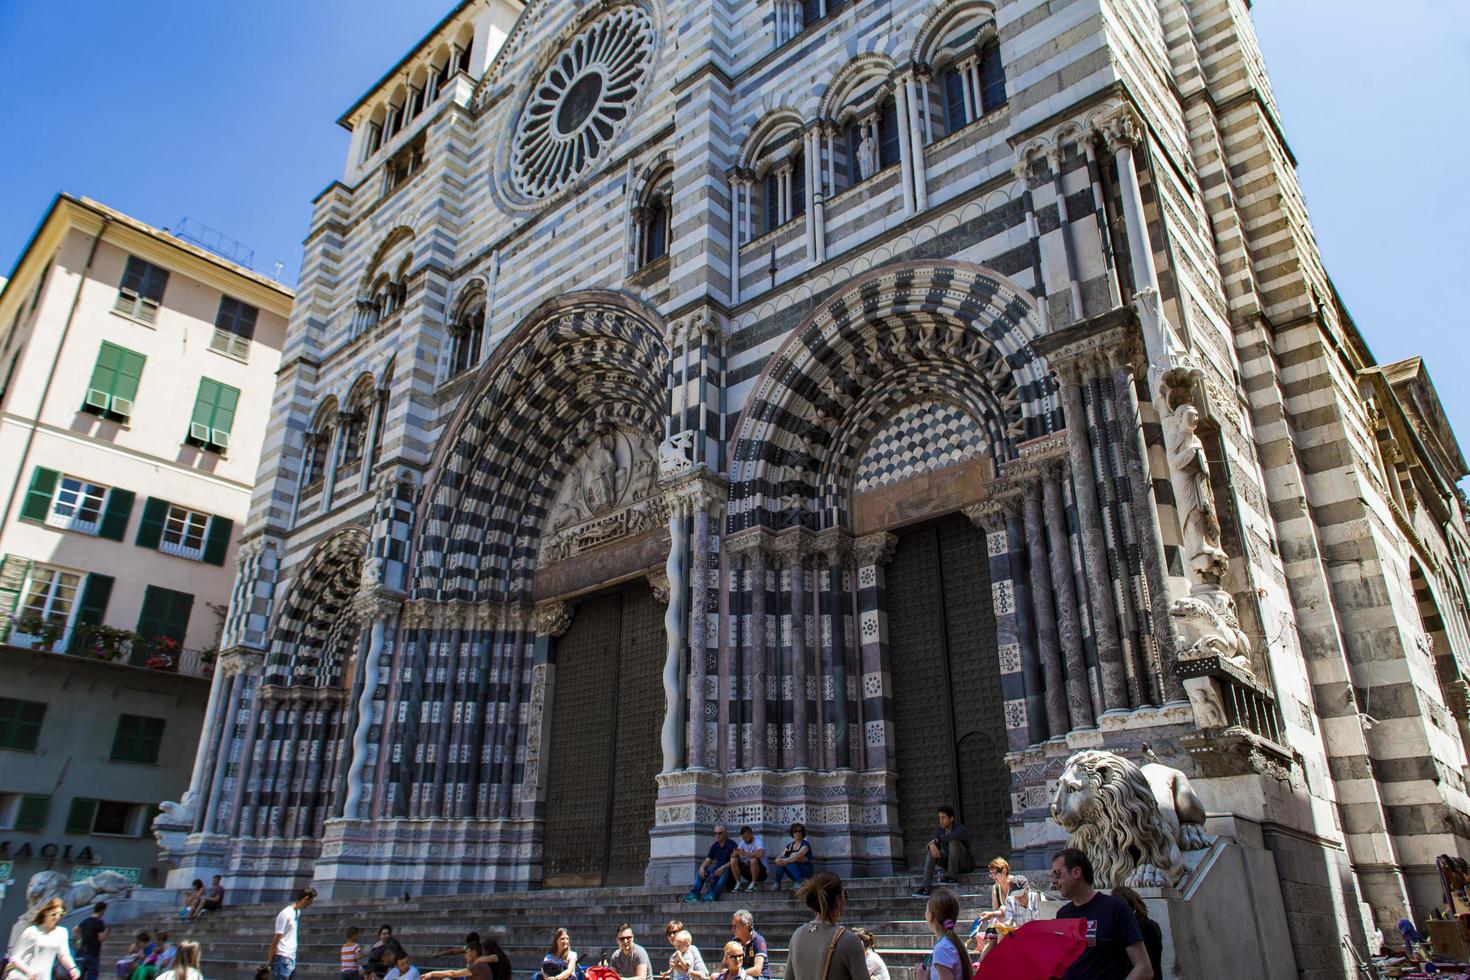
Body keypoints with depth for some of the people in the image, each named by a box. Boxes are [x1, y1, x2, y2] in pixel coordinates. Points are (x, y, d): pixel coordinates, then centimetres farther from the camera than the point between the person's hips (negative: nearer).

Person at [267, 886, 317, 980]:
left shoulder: (297, 912, 11)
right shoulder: (286, 914, -16)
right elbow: (276, 940, -14)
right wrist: (270, 962, -11)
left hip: (292, 959, 9)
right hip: (283, 960, -9)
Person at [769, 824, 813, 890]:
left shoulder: (805, 844, -10)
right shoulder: (790, 844, 9)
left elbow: (799, 855, -30)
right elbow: (782, 855, -3)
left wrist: (787, 860, -45)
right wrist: (778, 859, -28)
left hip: (806, 870, -5)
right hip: (794, 873, 5)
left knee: (788, 862, -29)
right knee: (781, 861, -21)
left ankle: (800, 882, -28)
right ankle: (776, 883, -22)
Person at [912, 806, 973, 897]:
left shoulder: (960, 828, -18)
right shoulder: (940, 831, 1)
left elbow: (954, 836, -43)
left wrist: (936, 840, -33)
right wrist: (932, 845, -36)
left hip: (966, 864, -6)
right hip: (951, 863, 6)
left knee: (953, 841, -29)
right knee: (930, 850, -14)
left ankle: (952, 876, -19)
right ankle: (925, 887, -23)